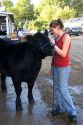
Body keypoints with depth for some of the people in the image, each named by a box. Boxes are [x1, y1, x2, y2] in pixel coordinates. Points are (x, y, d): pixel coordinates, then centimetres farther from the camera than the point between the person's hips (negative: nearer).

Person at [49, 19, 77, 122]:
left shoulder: (66, 37, -14)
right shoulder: (57, 38, 8)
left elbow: (63, 54, -20)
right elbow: (55, 53, 11)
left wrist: (54, 45, -19)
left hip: (63, 67, -8)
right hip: (55, 66, 8)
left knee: (63, 89, -5)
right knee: (56, 88, 11)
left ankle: (72, 112, 7)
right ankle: (60, 108, 24)